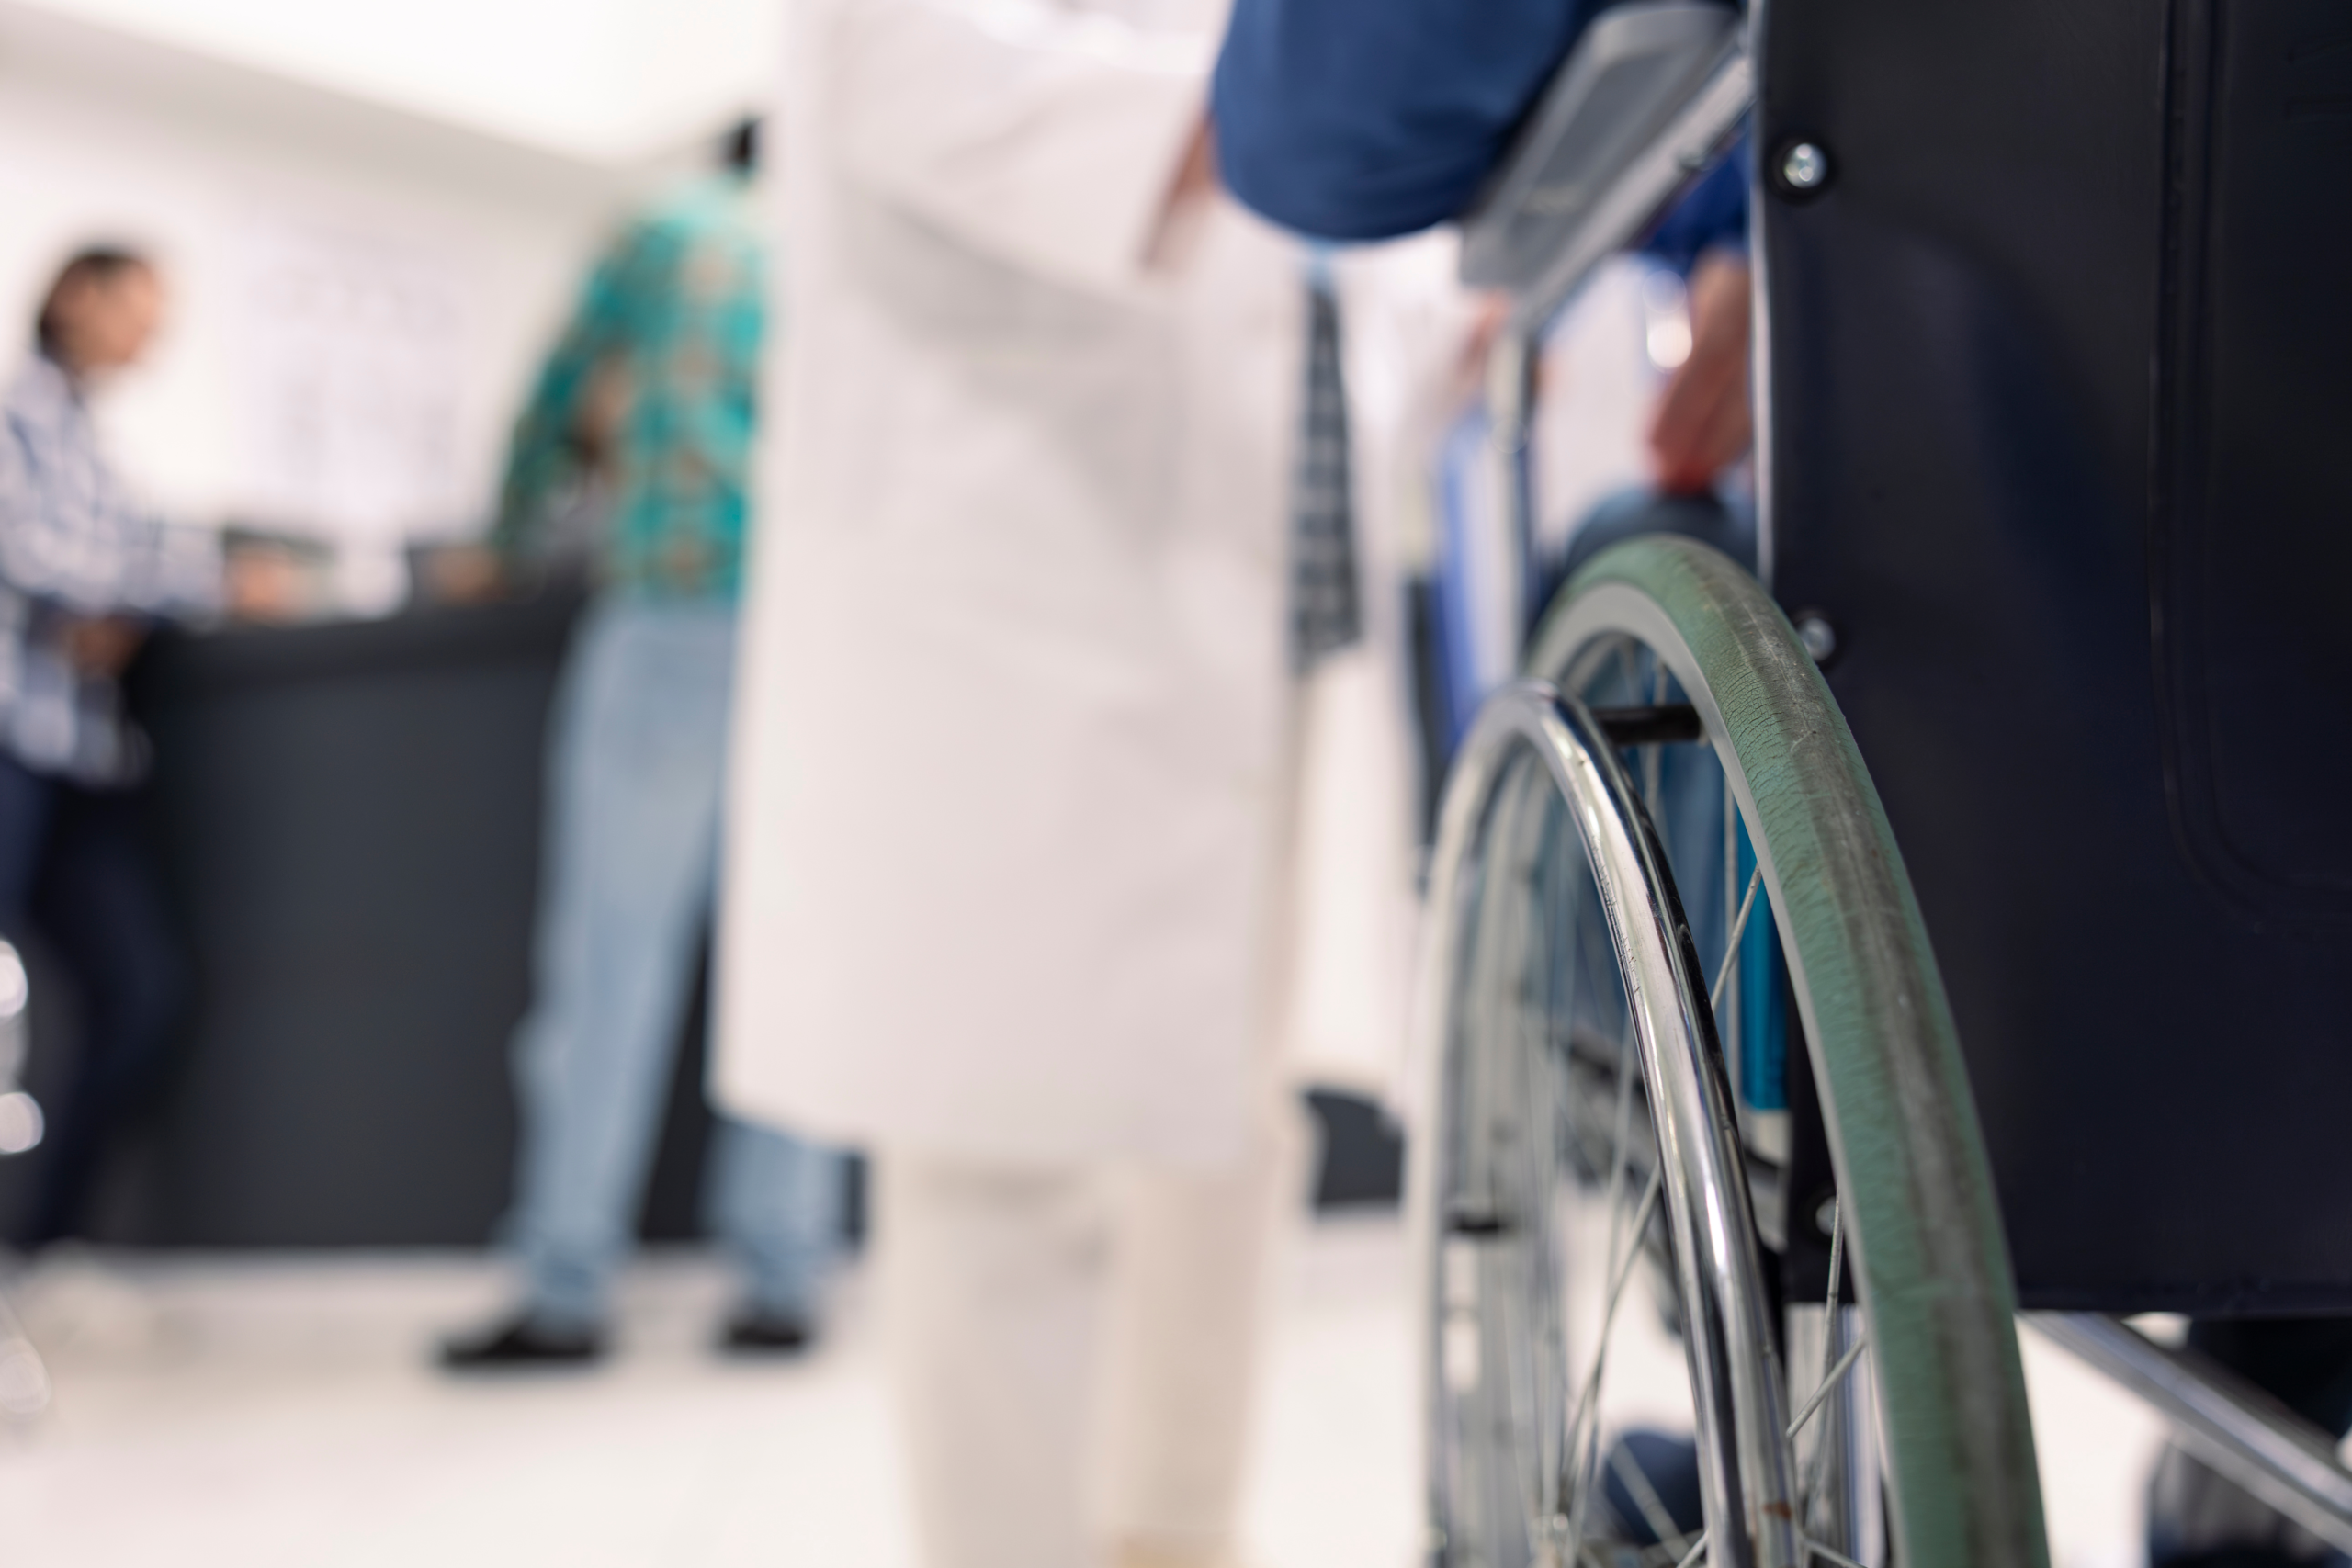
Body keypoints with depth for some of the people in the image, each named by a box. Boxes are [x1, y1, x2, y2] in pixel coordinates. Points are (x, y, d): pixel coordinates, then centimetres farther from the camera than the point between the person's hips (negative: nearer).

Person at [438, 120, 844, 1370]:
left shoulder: (670, 232, 13)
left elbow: (556, 410, 18)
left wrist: (510, 546, 31)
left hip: (674, 620, -3)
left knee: (614, 961, -2)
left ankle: (566, 1296, -1)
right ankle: (784, 1279, 5)